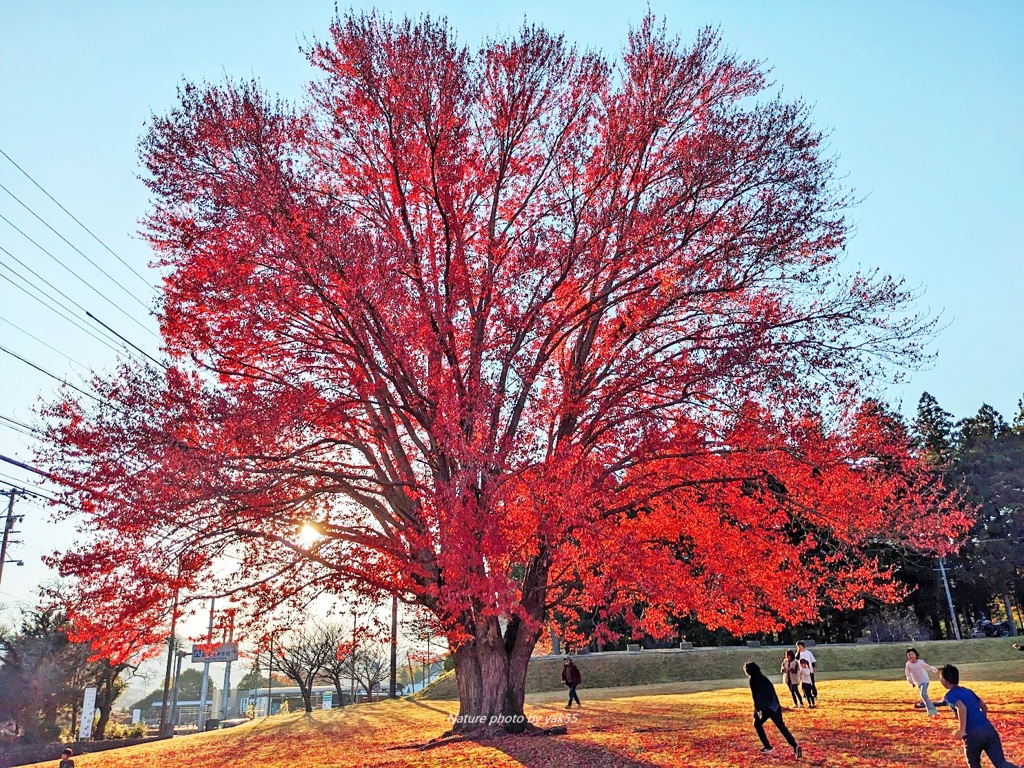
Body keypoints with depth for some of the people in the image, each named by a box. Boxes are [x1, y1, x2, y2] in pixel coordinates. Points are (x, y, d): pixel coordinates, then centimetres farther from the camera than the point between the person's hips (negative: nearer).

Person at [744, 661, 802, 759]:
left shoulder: (754, 680, -6)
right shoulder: (763, 678, 18)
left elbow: (756, 695, -15)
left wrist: (758, 709, -17)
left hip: (765, 708, -7)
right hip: (775, 706, 7)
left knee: (757, 724, 15)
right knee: (781, 726, 6)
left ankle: (767, 747, 16)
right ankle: (795, 746, -9)